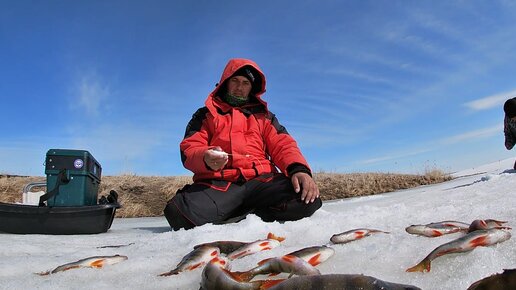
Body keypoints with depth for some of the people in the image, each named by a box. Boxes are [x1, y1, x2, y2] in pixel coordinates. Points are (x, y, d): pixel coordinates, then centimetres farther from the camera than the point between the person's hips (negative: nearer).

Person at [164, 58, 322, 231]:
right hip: (218, 184, -2)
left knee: (307, 199, -28)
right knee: (180, 213, -34)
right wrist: (206, 159, -18)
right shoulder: (206, 114, 21)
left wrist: (299, 169, -13)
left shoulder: (263, 115, 26)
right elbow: (189, 150, 8)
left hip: (261, 181, 2)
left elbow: (282, 144, 11)